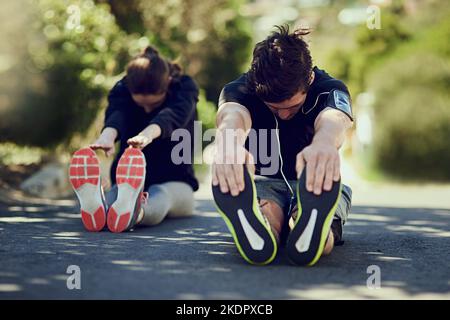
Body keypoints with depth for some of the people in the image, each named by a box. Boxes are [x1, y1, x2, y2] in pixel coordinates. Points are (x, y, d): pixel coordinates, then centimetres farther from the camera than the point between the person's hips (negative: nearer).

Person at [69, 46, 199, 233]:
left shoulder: (184, 88, -10)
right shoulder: (121, 90, -6)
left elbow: (171, 115, -35)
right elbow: (116, 114, -31)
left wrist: (148, 134, -60)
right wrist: (107, 135, -58)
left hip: (174, 183, -1)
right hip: (128, 180, 1)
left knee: (160, 195, -38)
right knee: (118, 190, -35)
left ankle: (130, 213, -73)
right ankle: (97, 208, -71)